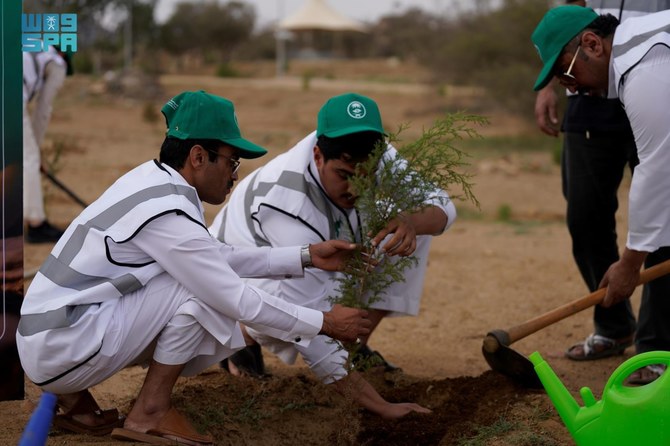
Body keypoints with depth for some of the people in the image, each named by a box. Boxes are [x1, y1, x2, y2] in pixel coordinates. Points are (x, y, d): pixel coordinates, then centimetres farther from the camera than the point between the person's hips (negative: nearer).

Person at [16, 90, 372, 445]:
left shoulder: (152, 181, 7)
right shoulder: (167, 213, -20)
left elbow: (217, 256, 17)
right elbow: (240, 302, -16)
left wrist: (306, 257, 14)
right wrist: (324, 322, -6)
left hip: (45, 340, 9)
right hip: (62, 352, -9)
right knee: (204, 288, -13)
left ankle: (73, 398, 12)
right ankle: (150, 413, -2)